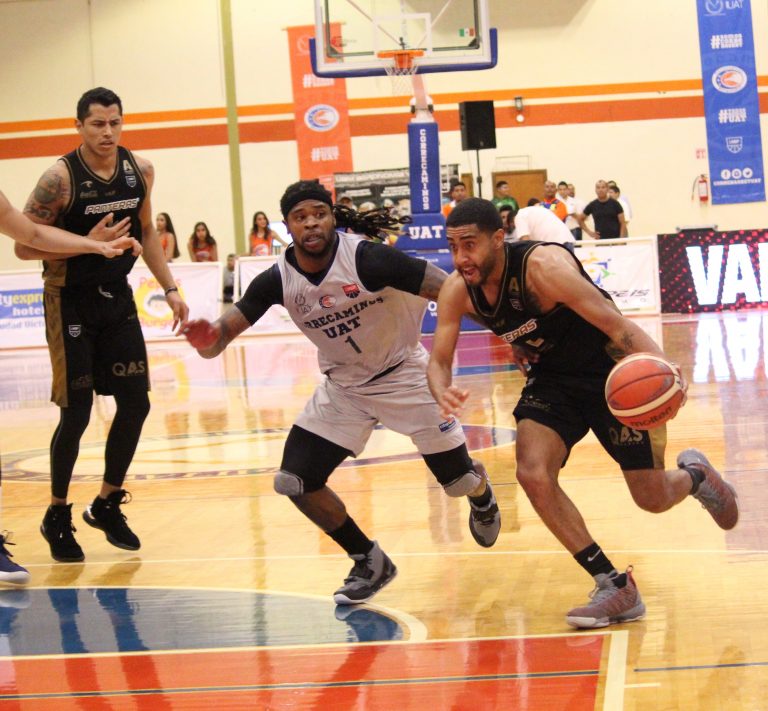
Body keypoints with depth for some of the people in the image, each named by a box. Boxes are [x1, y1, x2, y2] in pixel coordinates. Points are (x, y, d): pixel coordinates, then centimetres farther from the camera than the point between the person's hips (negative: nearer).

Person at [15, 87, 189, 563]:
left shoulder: (140, 171, 0)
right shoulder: (60, 178, -18)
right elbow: (24, 246, -16)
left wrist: (170, 289, 9)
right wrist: (88, 244, -24)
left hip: (117, 296, 6)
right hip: (71, 303, -6)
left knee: (136, 403, 4)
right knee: (77, 414, -4)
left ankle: (108, 505, 22)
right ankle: (58, 515, 14)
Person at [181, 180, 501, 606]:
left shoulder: (366, 258, -27)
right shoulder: (278, 280, -14)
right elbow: (226, 330, -14)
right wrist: (207, 339, -39)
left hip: (403, 375, -4)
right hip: (342, 386, 4)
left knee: (459, 481, 2)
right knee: (295, 481, -8)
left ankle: (481, 494, 45)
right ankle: (369, 564, 14)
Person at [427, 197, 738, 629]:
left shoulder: (543, 266, -31)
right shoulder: (457, 292, -14)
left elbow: (616, 325, -32)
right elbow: (439, 360, -6)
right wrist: (442, 392, -31)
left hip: (611, 373, -5)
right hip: (552, 380, 5)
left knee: (652, 499, 0)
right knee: (533, 473, -21)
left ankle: (694, 475, 41)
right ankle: (616, 588, -8)